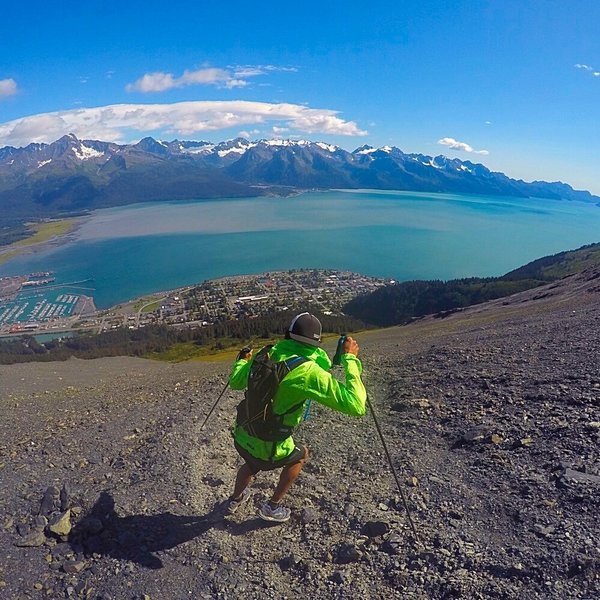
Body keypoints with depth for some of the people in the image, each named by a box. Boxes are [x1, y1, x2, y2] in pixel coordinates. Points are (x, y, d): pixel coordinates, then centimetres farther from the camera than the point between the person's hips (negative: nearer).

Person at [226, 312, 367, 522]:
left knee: (251, 463, 39)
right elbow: (356, 406, -27)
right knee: (301, 454, 29)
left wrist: (243, 360, 31)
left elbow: (235, 382, 11)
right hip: (268, 451, -5)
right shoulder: (309, 372, -25)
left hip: (241, 439, 5)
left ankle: (235, 499, 64)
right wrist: (350, 358, -20)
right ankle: (272, 507, 36)